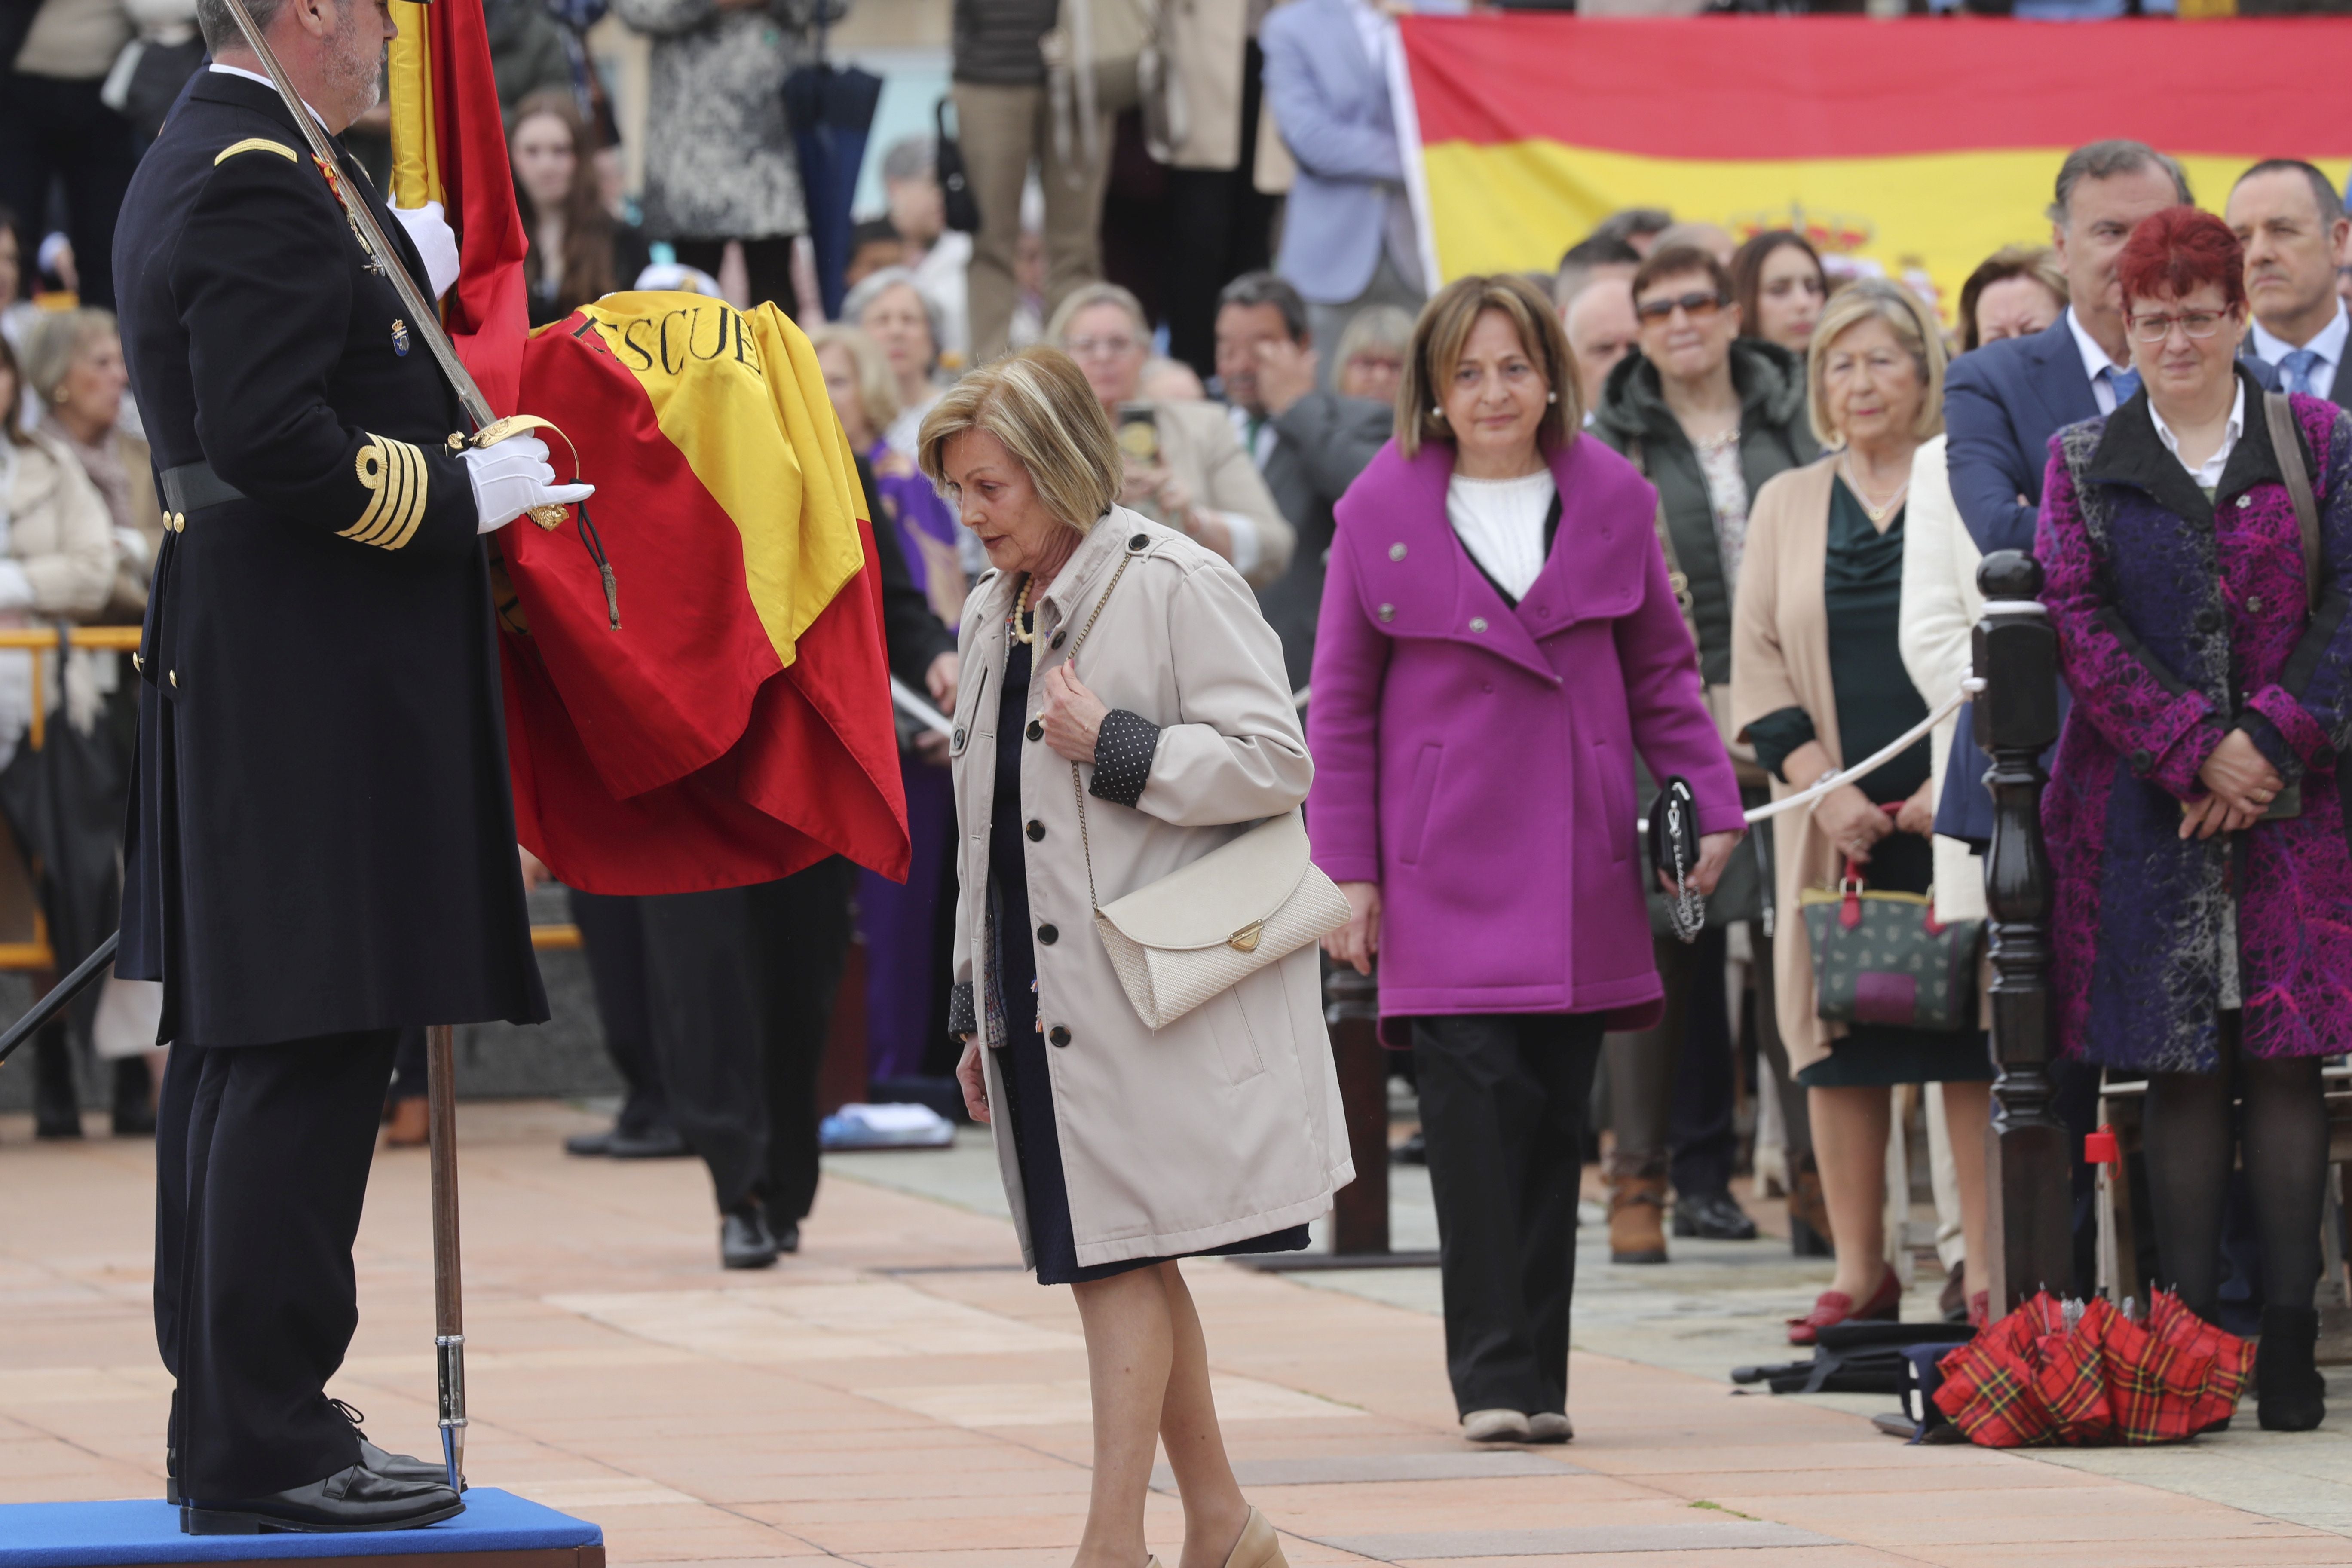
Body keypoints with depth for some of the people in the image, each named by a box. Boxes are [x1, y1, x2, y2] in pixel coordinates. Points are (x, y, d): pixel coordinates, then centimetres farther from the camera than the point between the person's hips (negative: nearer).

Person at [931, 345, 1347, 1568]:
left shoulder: (1175, 586, -7)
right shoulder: (992, 618, 17)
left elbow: (1276, 762, -12)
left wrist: (1114, 746, -18)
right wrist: (977, 1008, 20)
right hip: (1047, 1002, 8)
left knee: (1121, 1263, -11)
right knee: (1118, 1267, 10)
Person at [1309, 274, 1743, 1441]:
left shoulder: (1611, 498, 7)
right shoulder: (1383, 511, 1)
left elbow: (1662, 673, 14)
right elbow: (1341, 710, 5)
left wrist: (1711, 805, 4)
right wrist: (1348, 872, 1)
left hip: (1578, 860, 2)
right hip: (1445, 867, -2)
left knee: (1555, 1118, 4)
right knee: (1477, 1097, -13)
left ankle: (1538, 1378, 11)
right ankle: (1493, 1379, -11)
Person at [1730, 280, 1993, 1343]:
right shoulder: (1787, 506, 13)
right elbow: (1757, 664, 8)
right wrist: (1824, 787, -5)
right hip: (1838, 816, 3)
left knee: (1974, 1032, -5)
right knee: (1837, 1036, 2)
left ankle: (1990, 1274, -3)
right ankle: (1859, 1273, 9)